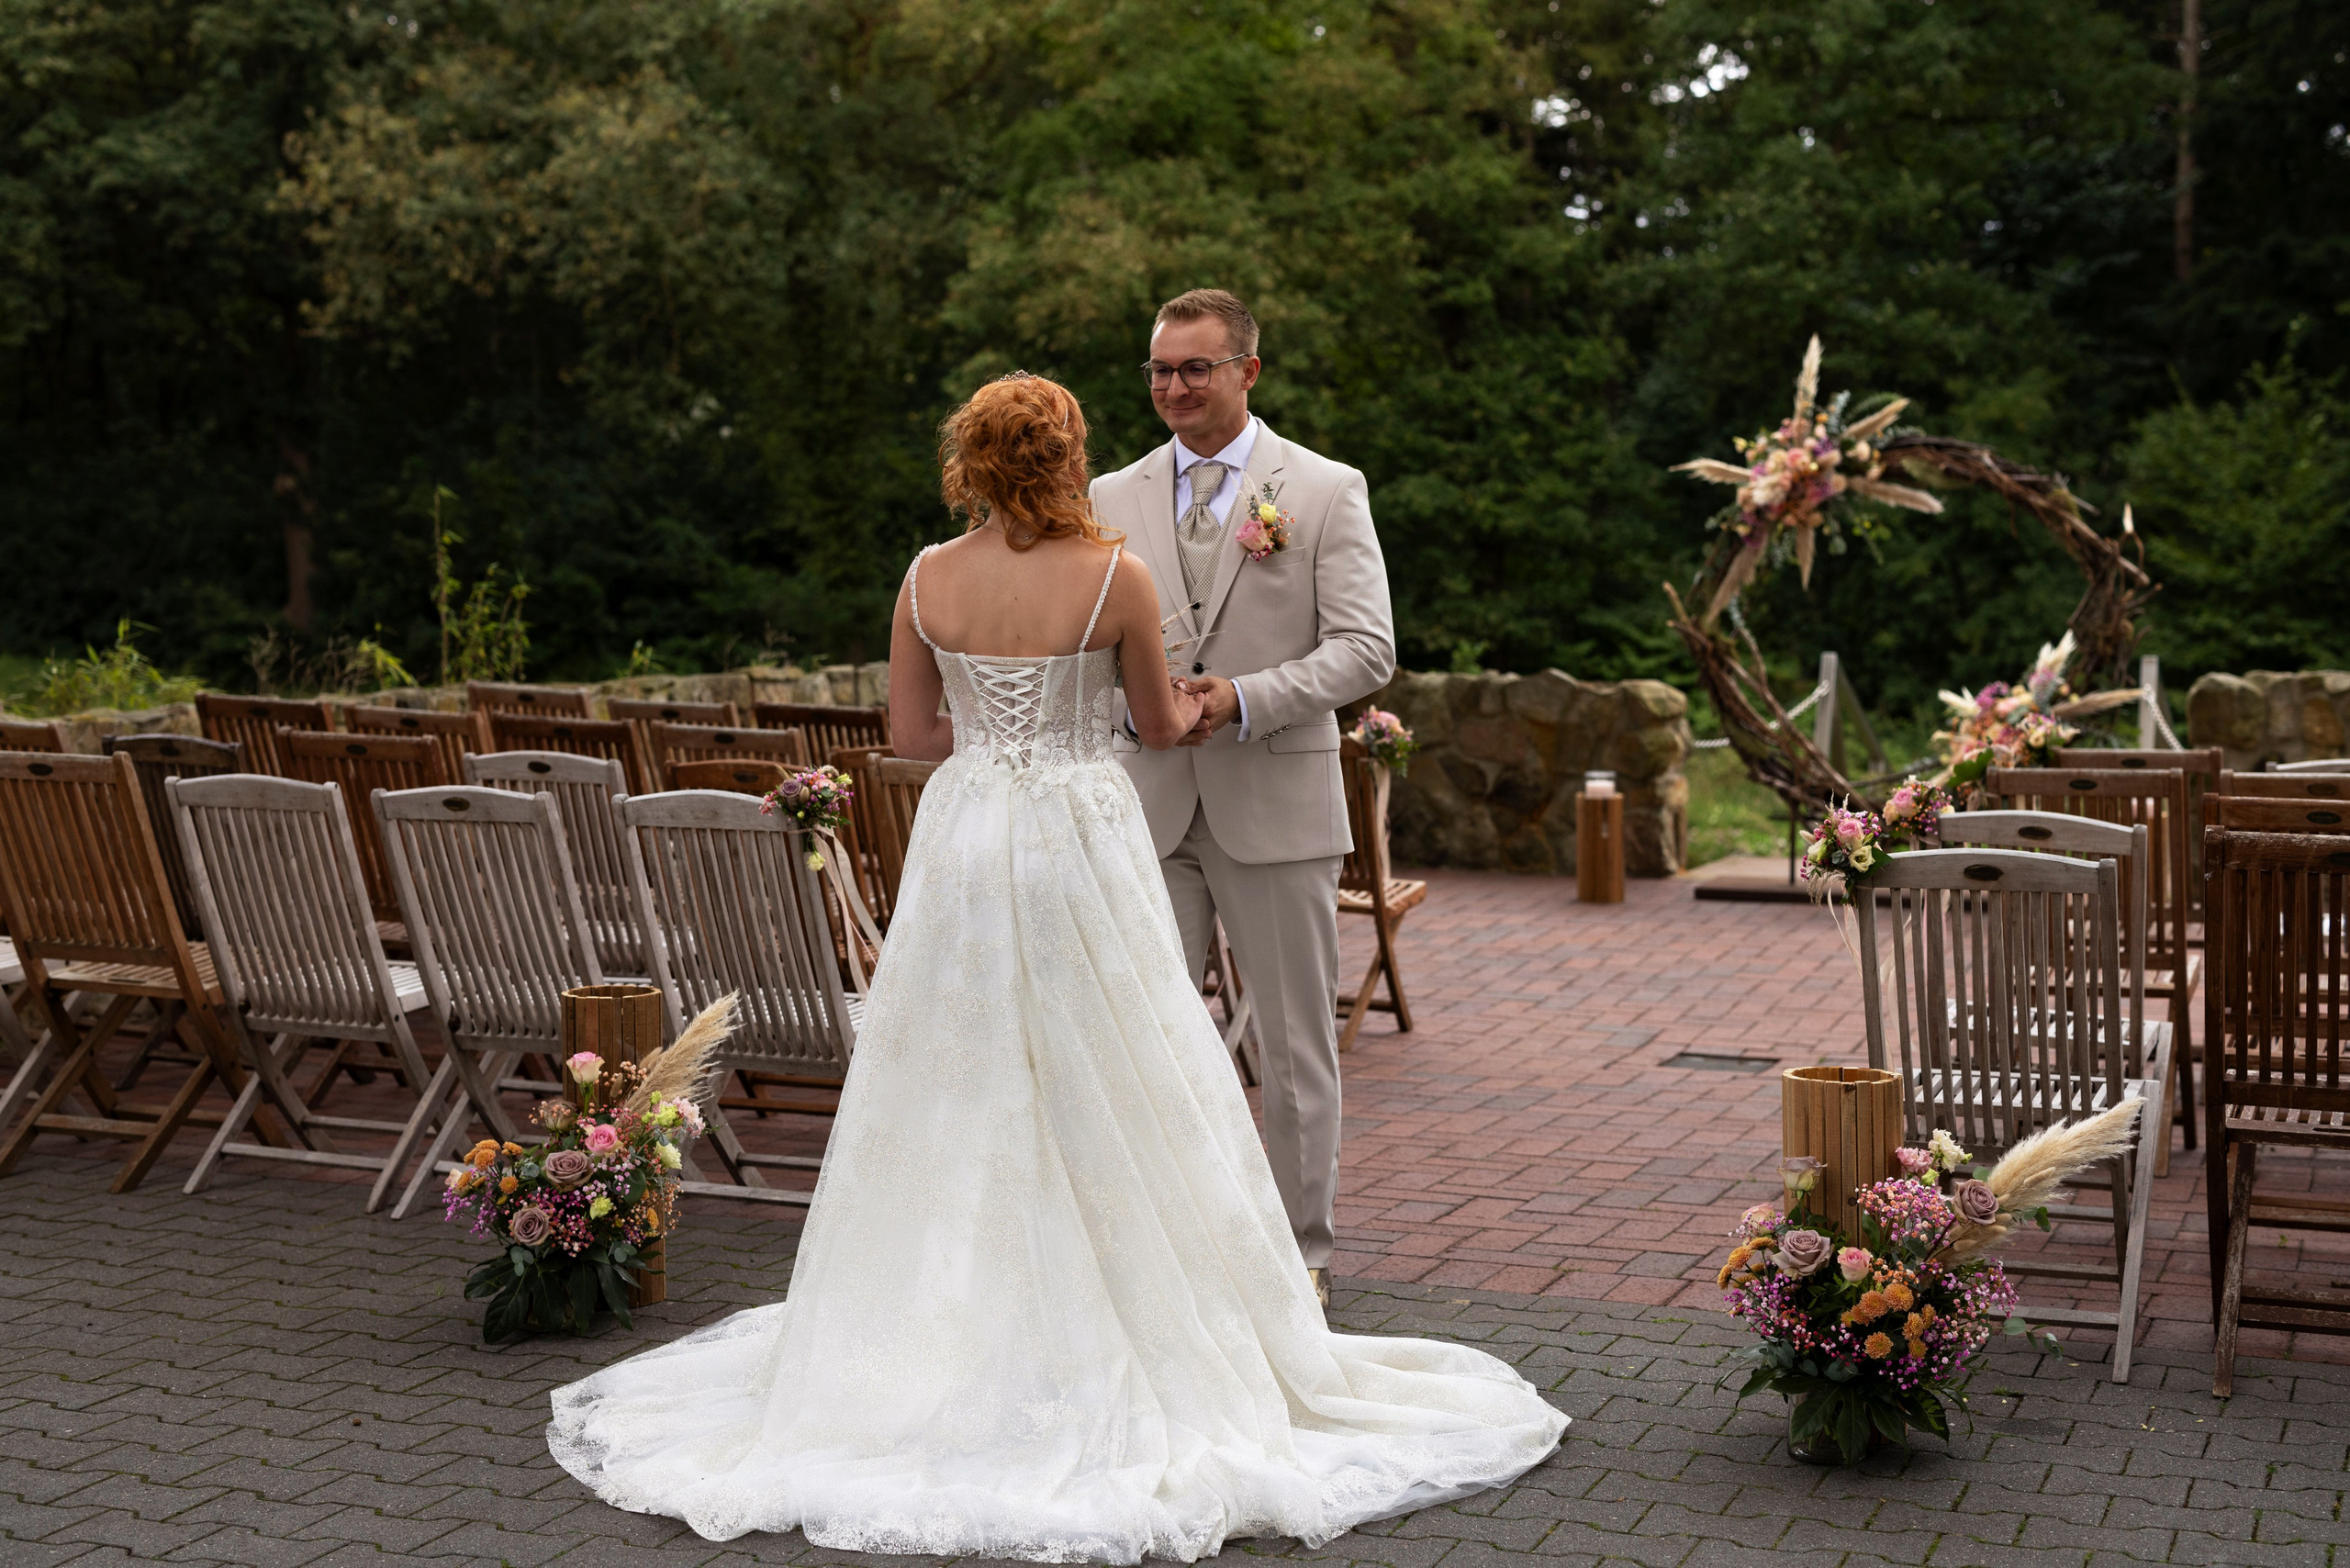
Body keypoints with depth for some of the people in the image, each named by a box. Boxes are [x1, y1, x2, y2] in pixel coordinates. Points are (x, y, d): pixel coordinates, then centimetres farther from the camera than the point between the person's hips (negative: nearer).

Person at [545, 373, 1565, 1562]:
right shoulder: (1115, 575, -9)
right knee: (1106, 1101, 6)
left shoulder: (928, 579, -1)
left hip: (962, 843, 3)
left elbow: (908, 734, 6)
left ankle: (942, 1339, 19)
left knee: (959, 1100, 12)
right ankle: (1135, 1343, 12)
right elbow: (1159, 724, 4)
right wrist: (1207, 705, 26)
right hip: (1080, 844, -3)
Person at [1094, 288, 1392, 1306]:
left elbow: (1366, 649, -7)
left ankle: (1301, 1252, 20)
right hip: (1149, 803, 3)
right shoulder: (1113, 498, 9)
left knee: (1296, 1043, 7)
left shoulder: (1327, 491, 0)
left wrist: (1244, 699, -20)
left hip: (1276, 802, -3)